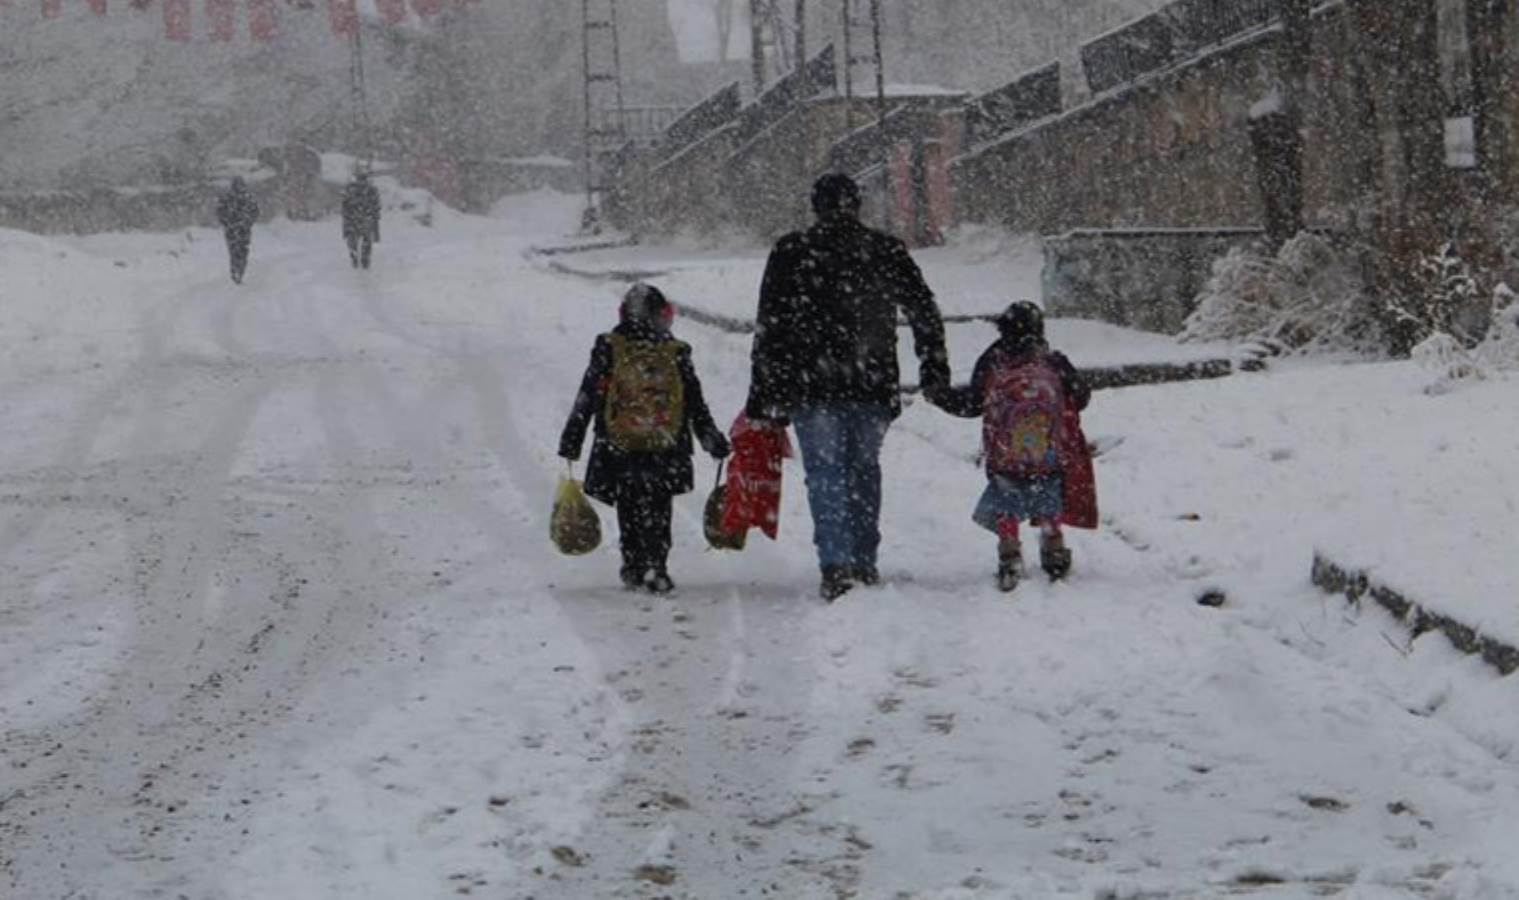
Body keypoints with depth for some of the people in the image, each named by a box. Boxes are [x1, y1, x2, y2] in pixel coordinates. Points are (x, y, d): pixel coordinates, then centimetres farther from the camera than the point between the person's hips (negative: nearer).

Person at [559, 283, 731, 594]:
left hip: (618, 449, 0)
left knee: (628, 512, 13)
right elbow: (696, 405, 5)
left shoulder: (607, 350, -1)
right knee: (658, 512, 9)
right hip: (666, 451, 0)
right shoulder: (676, 354, 1)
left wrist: (571, 440, 7)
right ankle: (655, 568, -2)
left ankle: (634, 569, 14)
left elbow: (586, 400, 0)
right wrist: (714, 441, 15)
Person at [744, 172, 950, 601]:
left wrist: (763, 392, 3)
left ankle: (836, 565, -15)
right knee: (865, 468, 15)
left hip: (811, 386, -2)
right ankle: (865, 562, 18)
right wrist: (934, 367, 22)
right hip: (874, 385, 2)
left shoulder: (790, 252, 1)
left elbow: (769, 325, 0)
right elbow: (925, 311, 10)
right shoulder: (888, 251, 5)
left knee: (825, 473, -1)